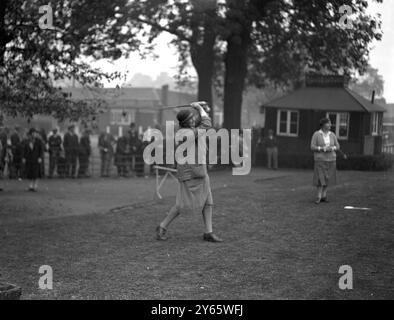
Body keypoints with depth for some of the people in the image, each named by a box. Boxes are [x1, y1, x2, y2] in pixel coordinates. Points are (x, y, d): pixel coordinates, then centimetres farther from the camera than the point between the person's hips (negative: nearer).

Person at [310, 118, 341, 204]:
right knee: (320, 178, -8)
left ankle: (324, 196, 17)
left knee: (327, 178, 6)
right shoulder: (316, 134, -8)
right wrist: (322, 148, -25)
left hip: (331, 159, 3)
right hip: (320, 160, -3)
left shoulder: (332, 135, 3)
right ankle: (319, 197, 1)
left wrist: (331, 148, -18)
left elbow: (337, 147, 4)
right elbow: (312, 147, -12)